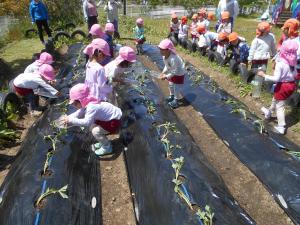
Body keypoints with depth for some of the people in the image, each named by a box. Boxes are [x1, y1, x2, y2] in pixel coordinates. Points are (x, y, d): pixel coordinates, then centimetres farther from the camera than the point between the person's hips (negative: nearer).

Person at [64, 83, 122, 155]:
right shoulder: (87, 104, -2)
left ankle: (107, 147, 1)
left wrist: (71, 120, -33)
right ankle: (103, 142, 28)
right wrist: (68, 117, -9)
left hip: (115, 121, -10)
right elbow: (79, 113, 7)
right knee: (92, 127, 13)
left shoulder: (91, 107, -32)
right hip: (108, 118, 10)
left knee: (96, 131, -21)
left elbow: (86, 122, -41)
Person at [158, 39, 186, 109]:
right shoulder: (164, 56, -14)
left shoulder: (173, 59, -41)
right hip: (172, 72, 9)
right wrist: (163, 72, -8)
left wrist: (166, 76, -29)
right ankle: (172, 96, 45)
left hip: (179, 74, -9)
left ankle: (176, 101, 21)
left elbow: (174, 71, -33)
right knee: (170, 85, 22)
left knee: (176, 88, 1)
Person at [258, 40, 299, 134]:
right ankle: (269, 112, 54)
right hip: (291, 84, 7)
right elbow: (295, 74, 8)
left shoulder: (280, 63, -24)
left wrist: (264, 75, -19)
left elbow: (276, 78, -25)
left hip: (282, 86, -7)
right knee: (275, 100, 30)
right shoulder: (292, 62, -3)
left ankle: (281, 127, 13)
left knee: (279, 106, 6)